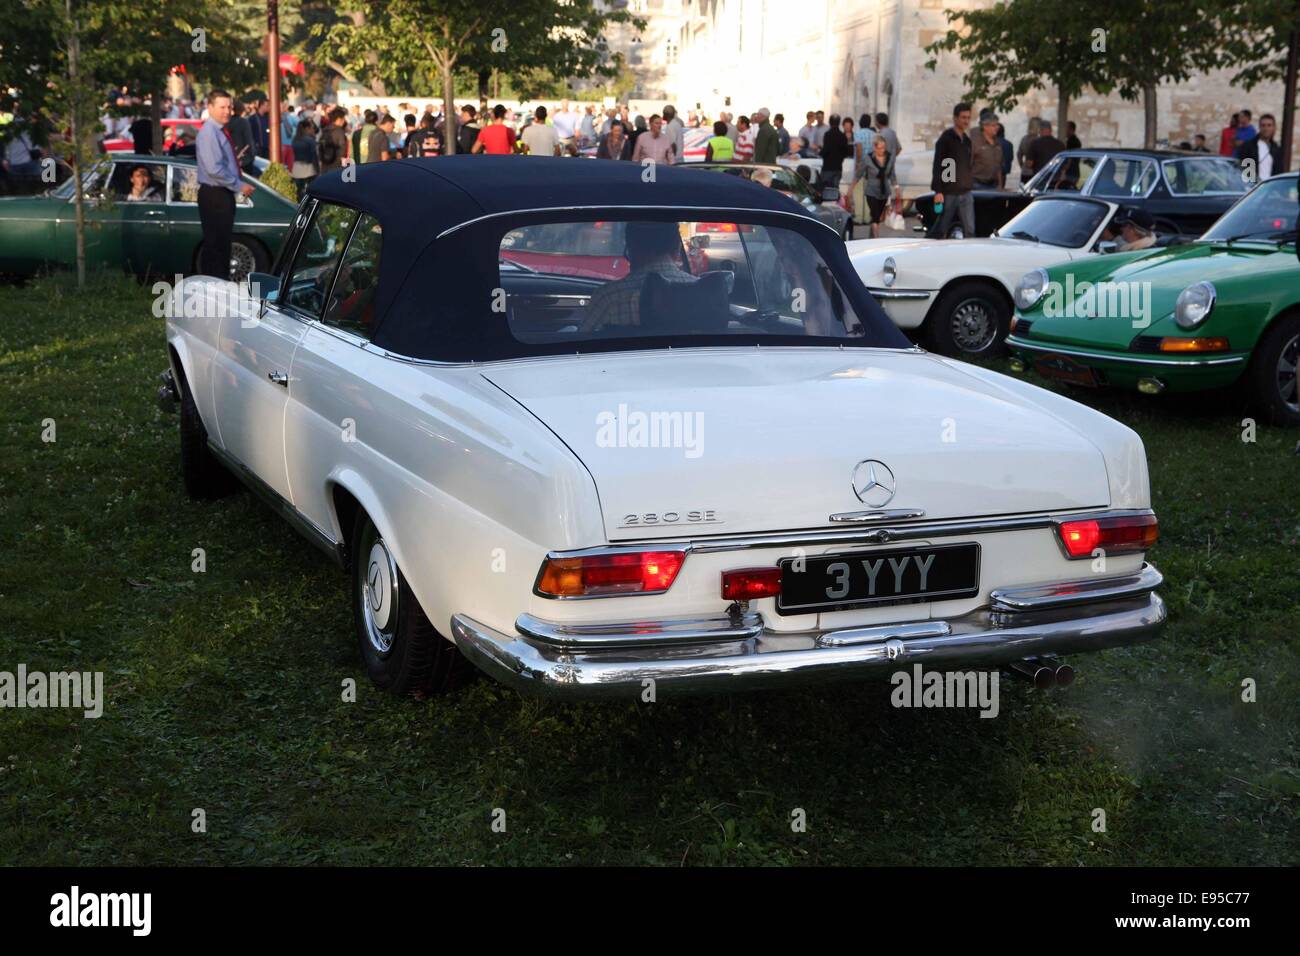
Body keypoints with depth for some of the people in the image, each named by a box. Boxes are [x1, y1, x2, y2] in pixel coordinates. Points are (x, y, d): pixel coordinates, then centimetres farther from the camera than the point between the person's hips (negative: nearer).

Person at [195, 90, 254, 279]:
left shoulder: (221, 131, 14)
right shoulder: (208, 132, -15)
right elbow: (214, 169, -23)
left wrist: (239, 185, 11)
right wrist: (239, 186, -17)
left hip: (224, 194, 10)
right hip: (214, 195, -10)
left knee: (223, 244, 15)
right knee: (215, 245, -7)